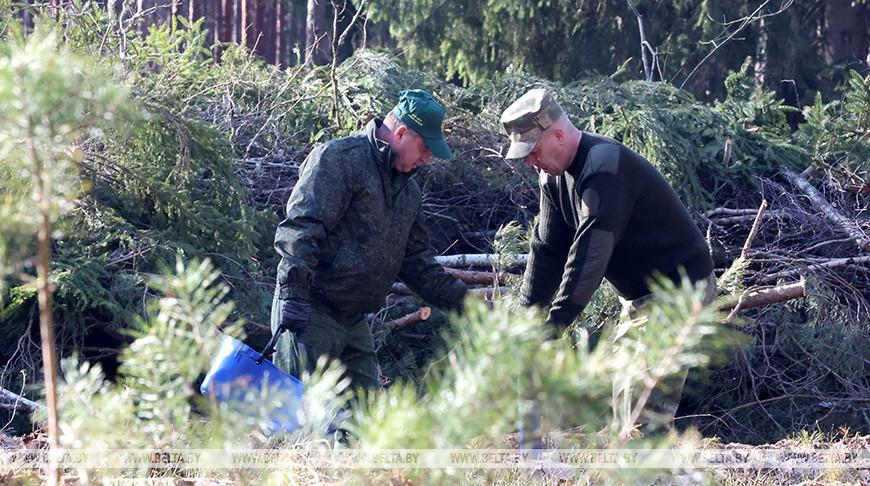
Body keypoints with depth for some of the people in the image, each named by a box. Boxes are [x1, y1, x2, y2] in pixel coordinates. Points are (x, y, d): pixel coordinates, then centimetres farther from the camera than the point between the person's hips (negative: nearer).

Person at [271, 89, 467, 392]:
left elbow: (417, 262, 26)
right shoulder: (338, 159, -8)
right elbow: (301, 228, -18)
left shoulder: (407, 189, 20)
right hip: (309, 312, -9)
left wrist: (463, 302, 19)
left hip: (355, 322, 9)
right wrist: (294, 293, -27)